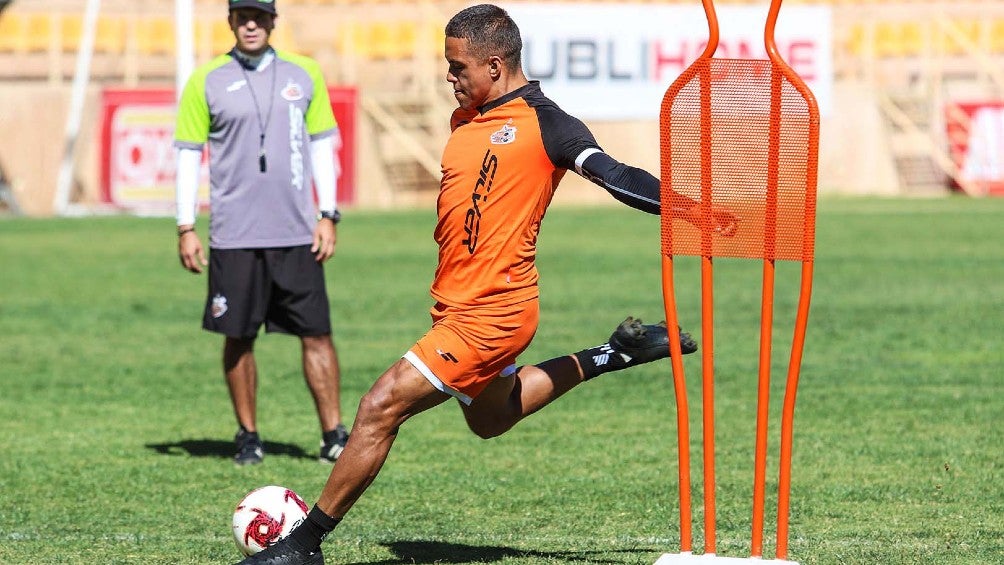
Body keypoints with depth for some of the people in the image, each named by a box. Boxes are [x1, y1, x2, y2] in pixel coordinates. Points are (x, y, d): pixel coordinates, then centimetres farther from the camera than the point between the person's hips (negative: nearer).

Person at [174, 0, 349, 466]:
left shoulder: (303, 74, 7)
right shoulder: (206, 81, 1)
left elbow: (322, 145, 12)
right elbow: (188, 155, 4)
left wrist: (328, 216, 4)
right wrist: (186, 229, -2)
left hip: (297, 234, 1)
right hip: (234, 236, -1)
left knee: (316, 335, -2)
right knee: (238, 338, 3)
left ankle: (334, 437, 3)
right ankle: (248, 437, 15)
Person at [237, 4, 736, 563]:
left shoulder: (544, 123, -14)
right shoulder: (466, 119, 10)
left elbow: (613, 175, -22)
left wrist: (683, 205, -35)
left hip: (488, 316, -10)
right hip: (457, 303, 10)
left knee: (380, 408, -13)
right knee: (490, 417, 30)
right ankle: (613, 355, 35)